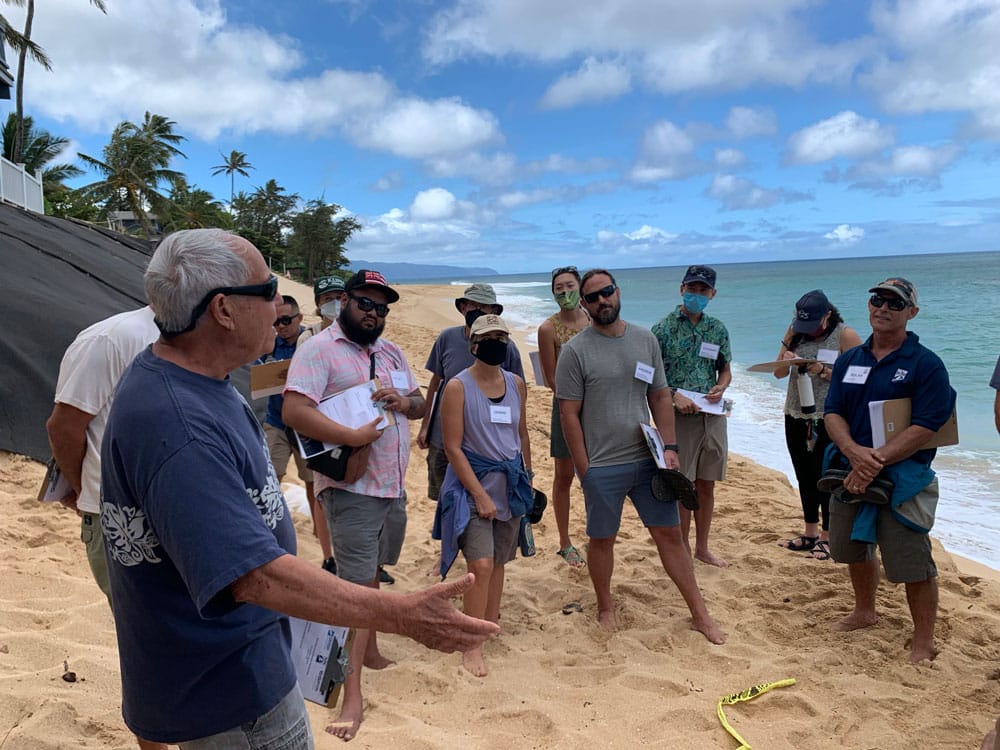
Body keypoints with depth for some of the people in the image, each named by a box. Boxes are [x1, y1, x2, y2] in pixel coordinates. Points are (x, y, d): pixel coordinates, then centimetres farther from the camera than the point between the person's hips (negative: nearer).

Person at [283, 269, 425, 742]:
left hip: (393, 486, 7)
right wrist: (355, 437, -27)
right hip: (351, 488, -7)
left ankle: (370, 650, 41)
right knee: (355, 586, -7)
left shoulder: (391, 352, 13)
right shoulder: (319, 349, -11)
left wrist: (402, 402, -7)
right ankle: (352, 697, 1)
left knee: (372, 573, 22)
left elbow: (420, 404, 16)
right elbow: (294, 411, -23)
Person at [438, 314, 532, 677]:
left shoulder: (516, 384, 6)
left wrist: (527, 478, 16)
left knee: (498, 561, 12)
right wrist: (480, 495, -15)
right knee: (481, 564, -11)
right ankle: (472, 646, 1)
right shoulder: (458, 387, -11)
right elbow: (452, 447, -13)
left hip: (511, 482, 5)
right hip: (473, 483, -5)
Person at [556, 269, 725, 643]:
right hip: (602, 467, -3)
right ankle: (605, 608, 32)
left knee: (669, 533, 10)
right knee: (602, 539, 10)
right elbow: (569, 413, -8)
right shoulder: (575, 350, -8)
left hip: (648, 459, 4)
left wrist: (669, 447, -1)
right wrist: (584, 469, -9)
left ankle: (699, 615, 21)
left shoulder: (645, 340, 5)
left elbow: (660, 397, 9)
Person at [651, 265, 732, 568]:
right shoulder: (664, 329, -6)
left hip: (713, 416, 5)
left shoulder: (718, 329, 8)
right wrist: (675, 396, -19)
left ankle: (702, 548, 28)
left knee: (707, 486, 13)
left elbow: (726, 370, 16)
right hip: (680, 417, -4)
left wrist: (720, 388, -6)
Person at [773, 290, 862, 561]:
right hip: (796, 417, 6)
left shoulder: (846, 336, -8)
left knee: (826, 478, -1)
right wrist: (786, 359, -15)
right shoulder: (795, 332, 6)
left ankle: (827, 537, 11)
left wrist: (823, 371, -23)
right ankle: (810, 533, 26)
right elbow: (778, 373, 6)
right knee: (805, 477, 13)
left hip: (828, 419, -5)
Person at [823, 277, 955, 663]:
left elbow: (925, 427, -16)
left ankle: (923, 642, 17)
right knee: (855, 548, 20)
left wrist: (875, 461, -22)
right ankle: (865, 612, 43)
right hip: (852, 472, 6)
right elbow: (833, 413, 3)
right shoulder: (848, 360, 7)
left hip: (902, 478, -6)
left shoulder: (926, 364, -9)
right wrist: (854, 451, -17)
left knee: (912, 562, -2)